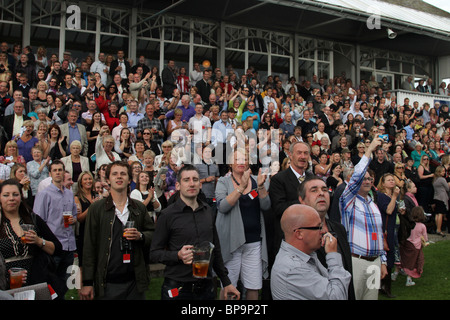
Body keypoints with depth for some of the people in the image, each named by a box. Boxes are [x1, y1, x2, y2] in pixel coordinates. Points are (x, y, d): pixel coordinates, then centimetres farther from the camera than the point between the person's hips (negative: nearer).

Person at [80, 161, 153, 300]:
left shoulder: (139, 208, 8)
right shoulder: (97, 208, 0)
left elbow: (152, 234, 14)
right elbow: (89, 246, -1)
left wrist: (140, 236, -10)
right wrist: (87, 283, -5)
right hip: (107, 283, -2)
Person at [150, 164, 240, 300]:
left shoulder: (208, 211, 8)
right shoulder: (168, 215, -7)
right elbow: (154, 253, -6)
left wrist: (226, 282, 14)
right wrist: (178, 256, -23)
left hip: (206, 288, 4)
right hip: (177, 289, -4)